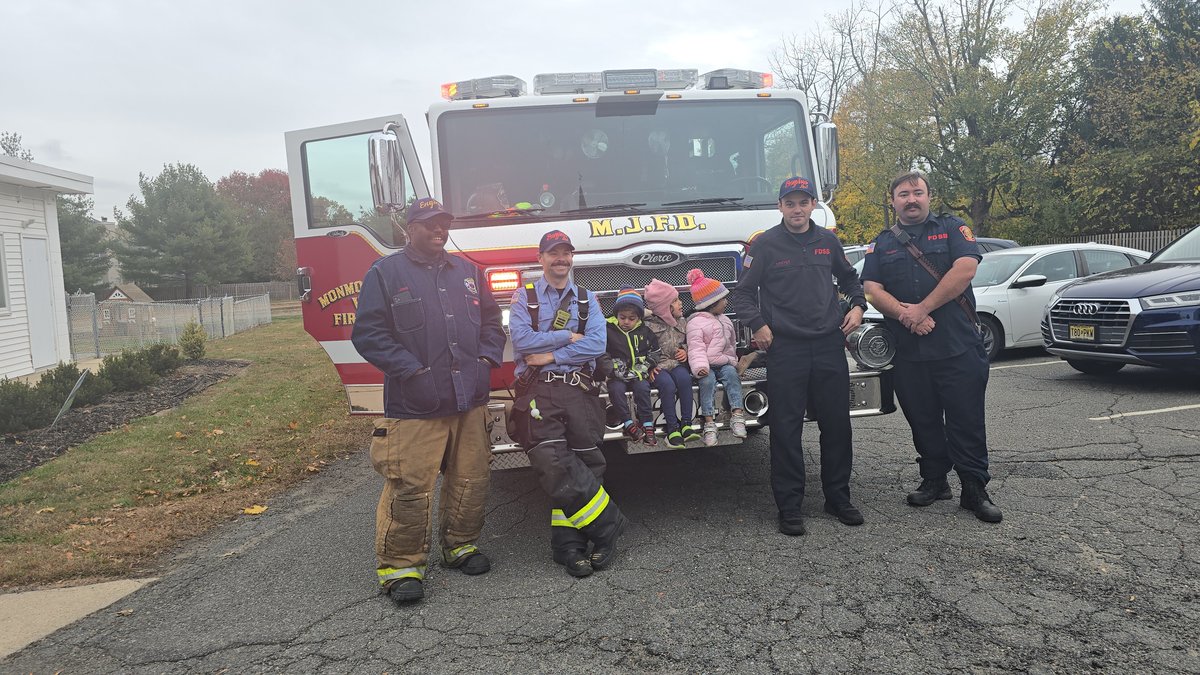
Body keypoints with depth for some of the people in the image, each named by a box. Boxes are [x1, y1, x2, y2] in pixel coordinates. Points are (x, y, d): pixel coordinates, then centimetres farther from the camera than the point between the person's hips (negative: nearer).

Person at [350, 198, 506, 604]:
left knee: (471, 480, 11)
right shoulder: (385, 273, 0)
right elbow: (368, 334, -6)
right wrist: (411, 371, -13)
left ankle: (461, 545, 31)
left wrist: (487, 359, 6)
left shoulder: (467, 272, 16)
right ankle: (401, 565, 9)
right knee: (409, 487, -6)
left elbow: (491, 321, 23)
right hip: (415, 406, -5)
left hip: (471, 402, 5)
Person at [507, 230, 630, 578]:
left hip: (580, 390, 2)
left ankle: (569, 545, 7)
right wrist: (568, 336, -3)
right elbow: (521, 341, -6)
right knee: (556, 467, -15)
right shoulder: (524, 297, 11)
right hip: (538, 392, -2)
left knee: (584, 467, -1)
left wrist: (550, 355, -8)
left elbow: (597, 344, -1)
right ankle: (607, 524, -2)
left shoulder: (587, 299, 16)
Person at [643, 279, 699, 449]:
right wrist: (672, 361, -15)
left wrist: (685, 351, 2)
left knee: (684, 377, -29)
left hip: (677, 364, 4)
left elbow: (688, 342, 24)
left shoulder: (681, 322, 12)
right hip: (657, 367, -4)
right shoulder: (649, 325, -8)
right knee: (667, 384, -33)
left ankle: (686, 424, -25)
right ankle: (672, 429, -24)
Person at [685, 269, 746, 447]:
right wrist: (700, 367, -33)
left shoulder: (724, 319, 18)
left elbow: (731, 343, 30)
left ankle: (737, 415, -33)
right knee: (708, 380, -33)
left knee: (731, 373, -25)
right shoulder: (696, 323, -8)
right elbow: (696, 349, -18)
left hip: (724, 363, 5)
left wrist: (733, 360, 26)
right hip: (707, 366, -5)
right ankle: (709, 423, -33)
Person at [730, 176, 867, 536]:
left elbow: (848, 277, 27)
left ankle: (838, 497, 24)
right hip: (785, 349, -4)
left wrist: (858, 305, 10)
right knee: (787, 431, 0)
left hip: (829, 346, 4)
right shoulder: (766, 244, -1)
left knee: (837, 425, 9)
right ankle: (789, 507, 9)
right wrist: (758, 324, -13)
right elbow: (743, 293, 1)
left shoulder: (827, 241, 11)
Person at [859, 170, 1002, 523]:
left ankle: (975, 490, 9)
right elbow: (872, 289, 2)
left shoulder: (952, 228, 6)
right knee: (923, 421, 11)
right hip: (908, 352, 3)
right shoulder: (881, 244, 14)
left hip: (958, 348, -3)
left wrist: (922, 309, -15)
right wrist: (906, 315, -15)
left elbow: (965, 268, -10)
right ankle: (934, 481, 24)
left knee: (967, 421, 0)